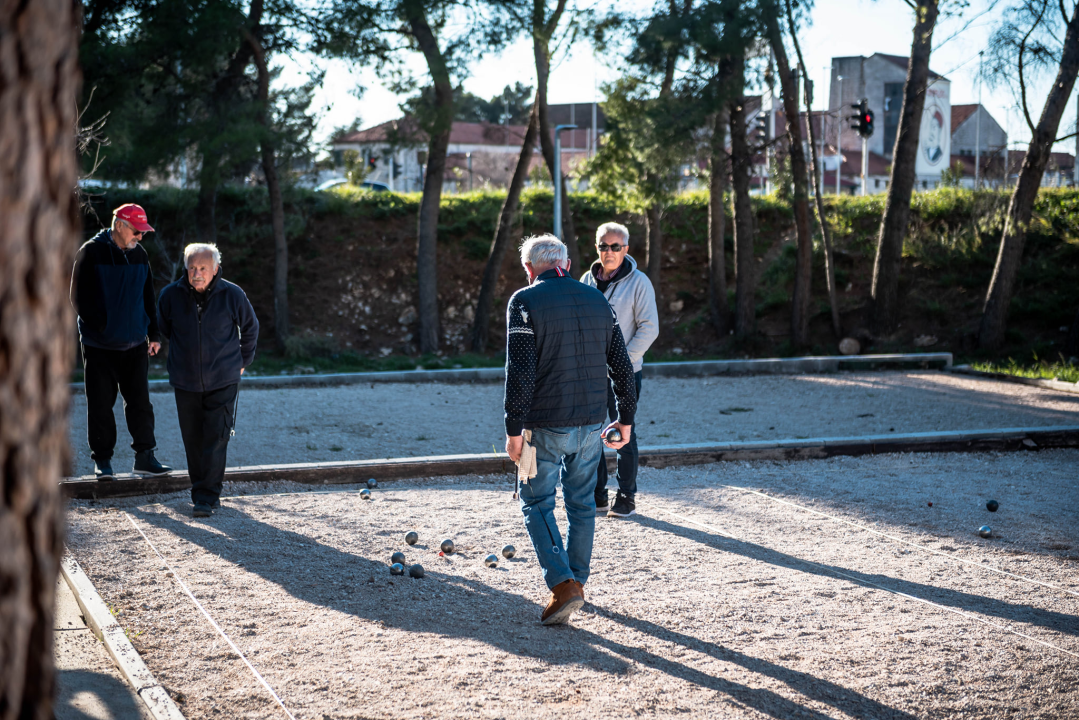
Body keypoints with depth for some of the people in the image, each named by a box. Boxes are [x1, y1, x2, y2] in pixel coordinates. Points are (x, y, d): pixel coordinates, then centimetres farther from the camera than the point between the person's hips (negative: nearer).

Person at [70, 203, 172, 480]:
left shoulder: (139, 255, 9)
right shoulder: (91, 252, -8)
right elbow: (78, 297, -8)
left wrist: (153, 335, 11)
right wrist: (100, 327, -14)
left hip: (135, 345, 4)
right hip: (99, 345, -4)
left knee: (140, 402, 4)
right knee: (100, 405, 2)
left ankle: (145, 457, 10)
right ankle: (102, 460, 12)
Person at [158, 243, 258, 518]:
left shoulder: (232, 295, -8)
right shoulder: (171, 295, -5)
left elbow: (250, 328, 10)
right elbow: (164, 328, 16)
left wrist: (242, 360, 16)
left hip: (223, 381, -2)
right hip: (185, 382, 2)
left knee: (215, 439, -7)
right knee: (193, 440, 7)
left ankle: (207, 496, -3)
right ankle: (201, 490, 22)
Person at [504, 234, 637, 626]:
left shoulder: (525, 301, -8)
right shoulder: (597, 300, 9)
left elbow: (520, 371, -16)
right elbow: (621, 365, 11)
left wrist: (514, 428, -12)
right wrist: (625, 418, 18)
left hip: (546, 425, -5)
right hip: (591, 423, 5)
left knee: (536, 502, 5)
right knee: (581, 502, 17)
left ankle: (563, 585, -9)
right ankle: (577, 581, 27)